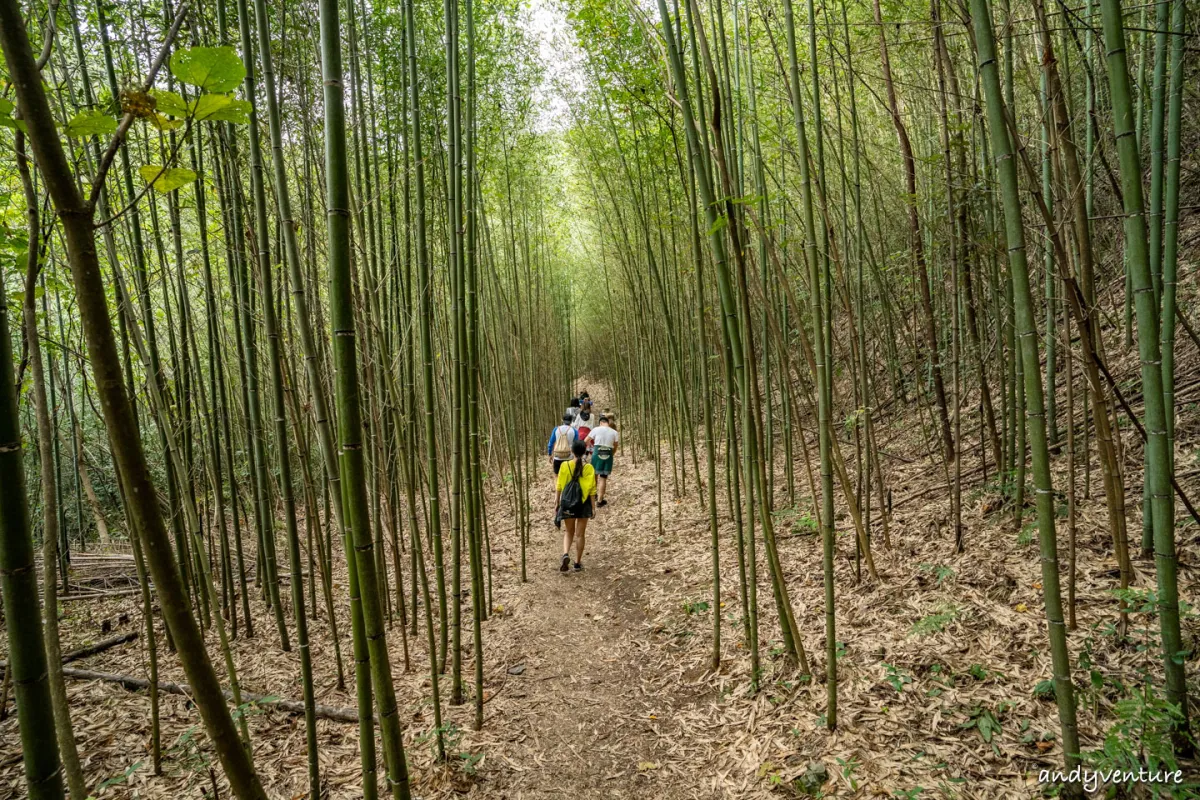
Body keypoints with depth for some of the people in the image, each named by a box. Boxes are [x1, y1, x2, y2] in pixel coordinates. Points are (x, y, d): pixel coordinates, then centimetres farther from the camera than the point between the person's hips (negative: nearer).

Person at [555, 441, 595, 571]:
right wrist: (593, 507, 0)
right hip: (583, 503, -1)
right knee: (579, 534, 9)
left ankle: (566, 555, -8)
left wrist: (556, 503, 6)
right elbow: (592, 489, -6)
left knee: (569, 532, 16)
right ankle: (578, 563, 16)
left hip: (567, 502, 1)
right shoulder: (589, 468, -7)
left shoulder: (565, 466, -6)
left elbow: (559, 486, -3)